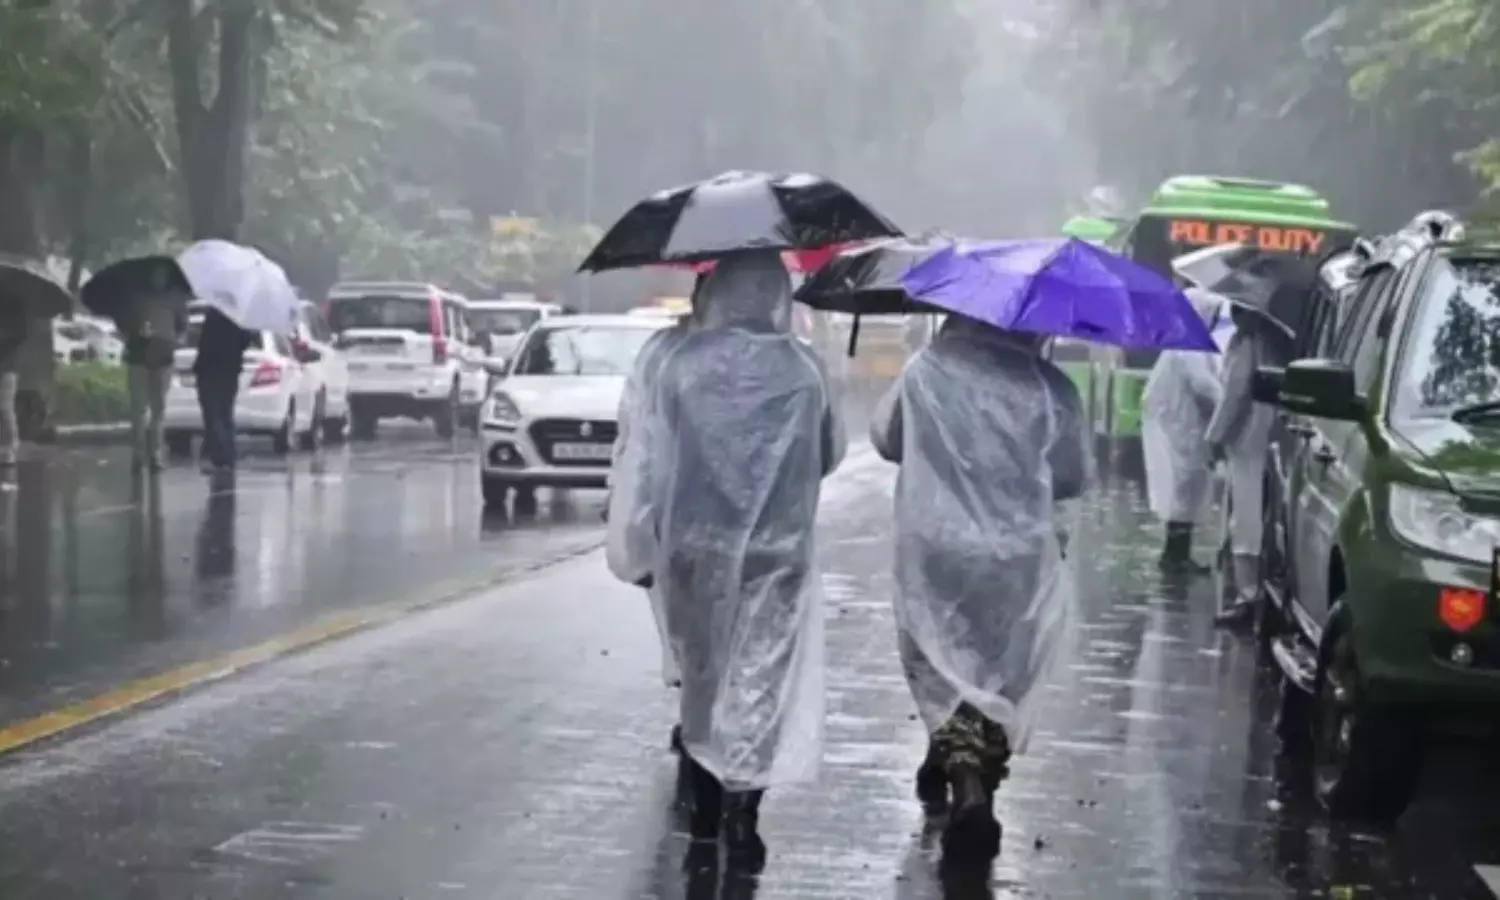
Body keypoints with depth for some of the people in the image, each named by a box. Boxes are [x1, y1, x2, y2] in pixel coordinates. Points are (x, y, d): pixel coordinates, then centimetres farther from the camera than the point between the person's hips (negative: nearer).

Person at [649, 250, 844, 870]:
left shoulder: (681, 363, -5)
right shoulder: (802, 369, -5)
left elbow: (660, 458, -1)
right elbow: (831, 453, 6)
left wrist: (663, 533, 11)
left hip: (693, 544, 2)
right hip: (775, 547, -2)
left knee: (702, 677, 16)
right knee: (759, 682, 5)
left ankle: (705, 812, 25)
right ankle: (739, 816, -1)